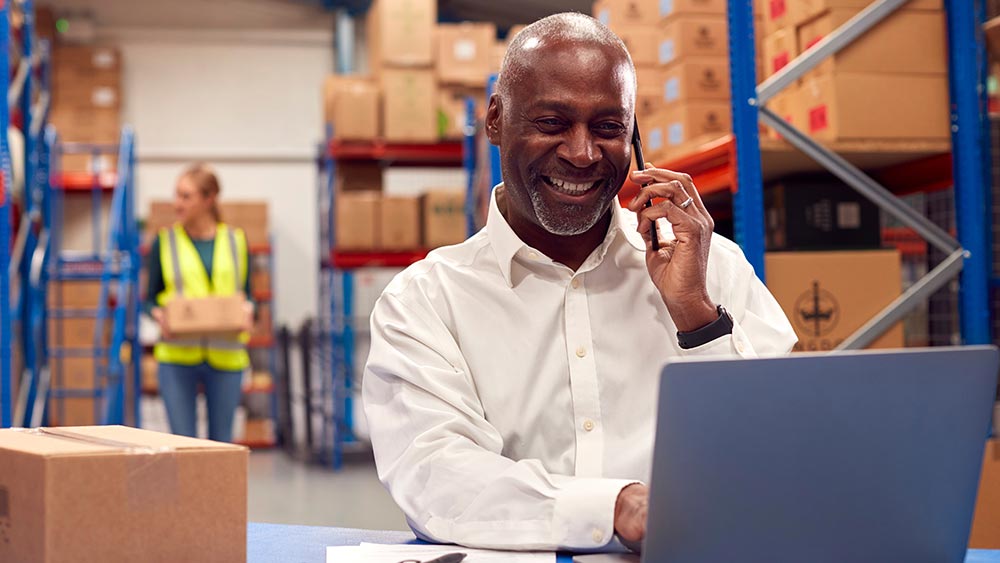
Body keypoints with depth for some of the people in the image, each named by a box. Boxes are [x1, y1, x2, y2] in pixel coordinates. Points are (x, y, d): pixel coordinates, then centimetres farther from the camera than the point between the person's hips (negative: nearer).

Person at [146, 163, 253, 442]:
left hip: (225, 355, 1)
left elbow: (247, 294, 9)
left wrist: (247, 312, -13)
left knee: (221, 442, 9)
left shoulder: (236, 241, 6)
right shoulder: (165, 241, 4)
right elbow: (150, 298, 7)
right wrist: (160, 316, -15)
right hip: (178, 356, -1)